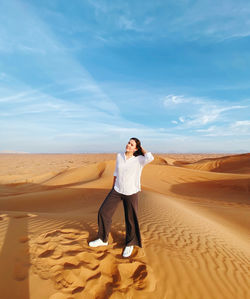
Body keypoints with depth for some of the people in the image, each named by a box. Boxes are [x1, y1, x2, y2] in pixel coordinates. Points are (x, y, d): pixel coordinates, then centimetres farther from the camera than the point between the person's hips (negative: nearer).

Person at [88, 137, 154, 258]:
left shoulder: (139, 159, -12)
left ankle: (130, 244, 34)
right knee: (103, 212, 4)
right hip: (117, 190, 4)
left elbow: (150, 158, -34)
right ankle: (103, 239, 27)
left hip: (131, 193, -4)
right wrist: (112, 188, 14)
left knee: (131, 219, 7)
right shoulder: (119, 156, 1)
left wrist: (142, 149, -15)